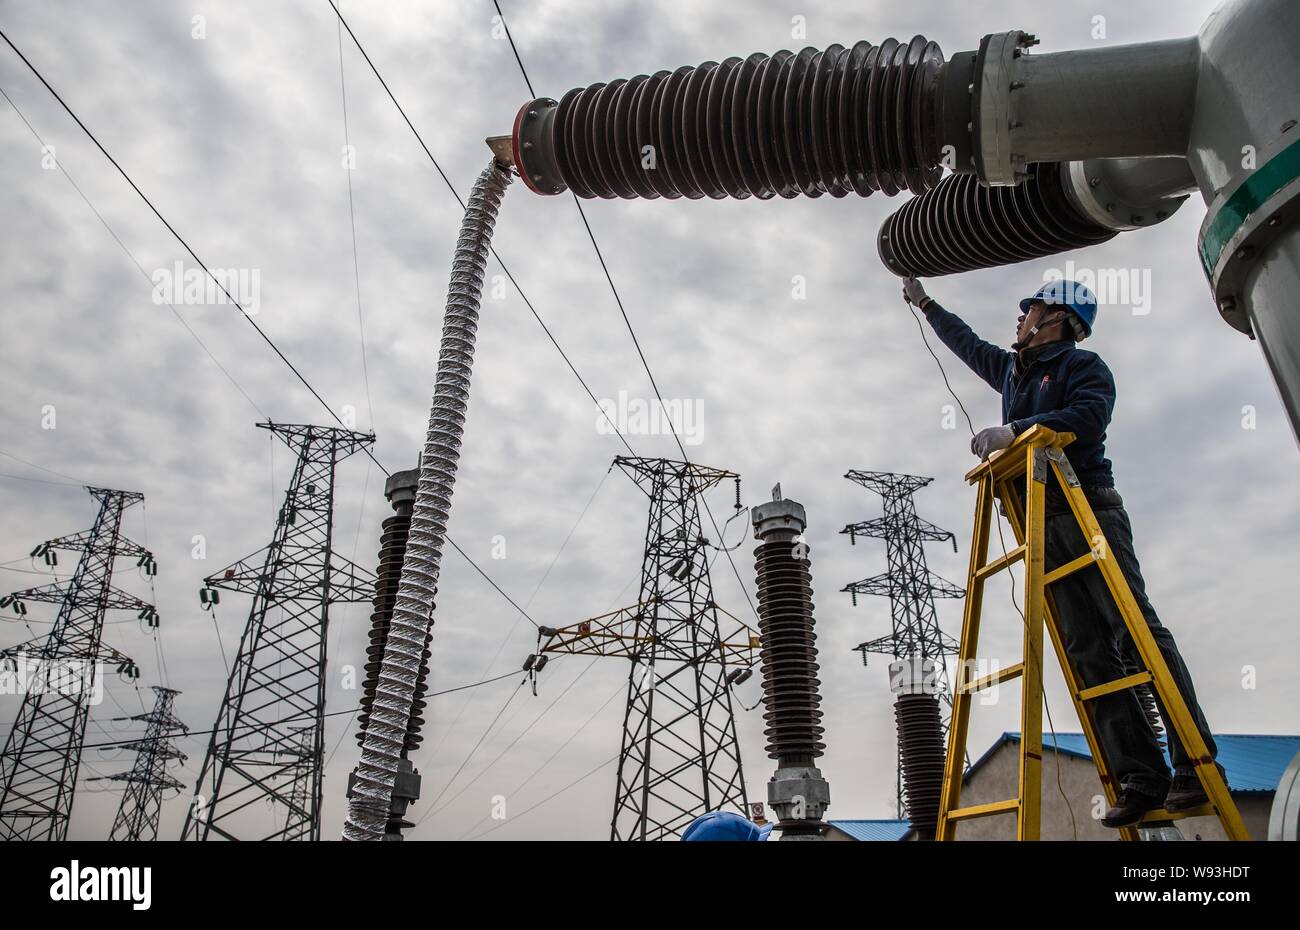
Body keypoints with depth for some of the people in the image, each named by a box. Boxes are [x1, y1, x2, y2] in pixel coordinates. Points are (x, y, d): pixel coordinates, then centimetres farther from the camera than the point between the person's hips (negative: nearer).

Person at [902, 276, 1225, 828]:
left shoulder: (1083, 366, 6)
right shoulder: (1012, 371, 27)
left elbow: (1088, 416, -14)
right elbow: (967, 343, 42)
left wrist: (1015, 430, -18)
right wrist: (925, 304, 49)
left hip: (1089, 510, -6)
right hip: (1043, 529, 6)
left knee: (1135, 632, -14)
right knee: (1087, 652, -4)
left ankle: (1196, 765, -11)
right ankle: (1140, 778, -7)